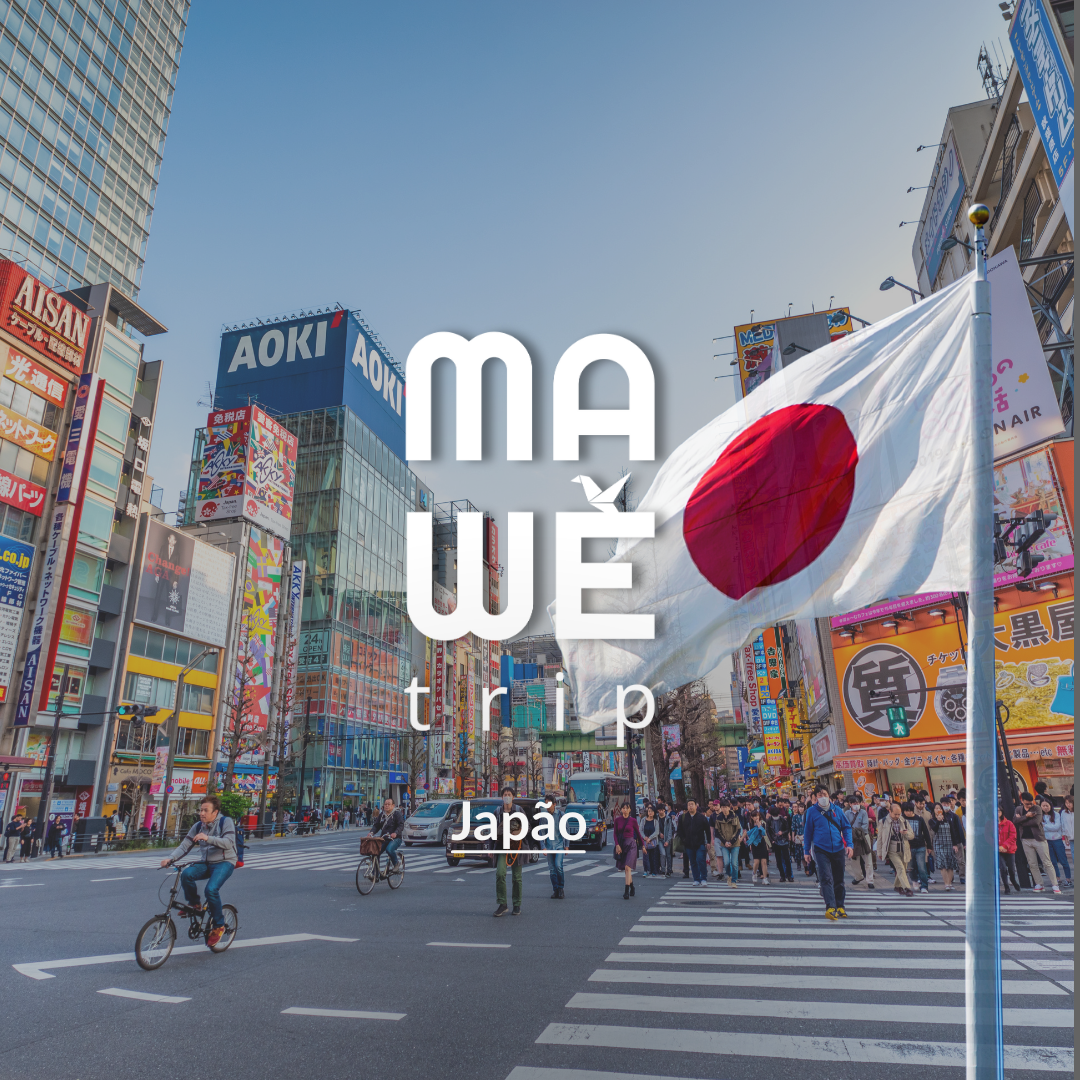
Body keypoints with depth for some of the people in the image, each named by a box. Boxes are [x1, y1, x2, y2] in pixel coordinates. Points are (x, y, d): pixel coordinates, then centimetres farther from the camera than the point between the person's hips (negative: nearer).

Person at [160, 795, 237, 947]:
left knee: (211, 889, -28)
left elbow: (228, 843, -23)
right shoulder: (198, 826, 4)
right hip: (205, 863, 5)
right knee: (186, 874, -26)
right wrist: (170, 859, -18)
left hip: (224, 863, -5)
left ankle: (219, 926, -8)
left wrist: (208, 838, -35)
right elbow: (184, 846, 1)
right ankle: (194, 905, 0)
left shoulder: (226, 822, -11)